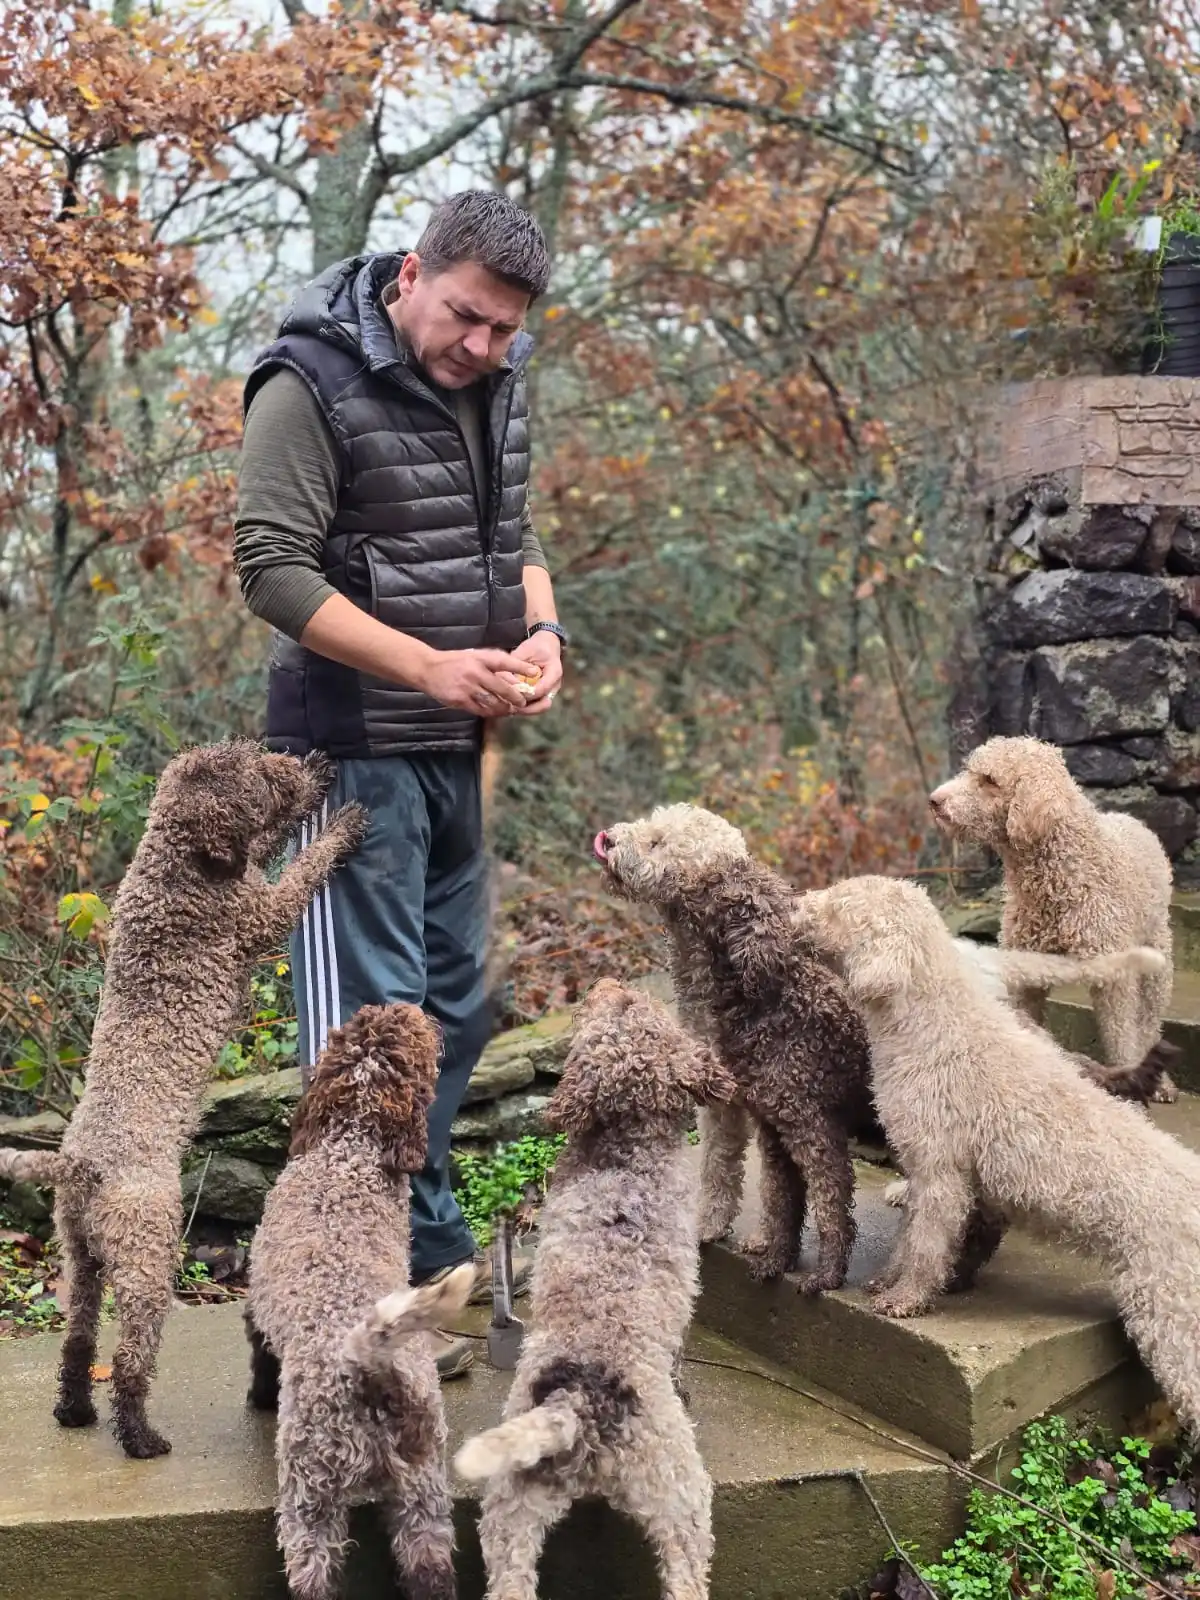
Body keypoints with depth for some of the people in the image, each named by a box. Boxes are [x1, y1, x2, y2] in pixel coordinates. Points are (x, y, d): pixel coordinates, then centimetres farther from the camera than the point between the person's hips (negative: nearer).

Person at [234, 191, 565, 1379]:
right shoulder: (313, 385, -13)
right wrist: (430, 667, -23)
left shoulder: (496, 387, 10)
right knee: (369, 1014, -4)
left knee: (455, 1004, 15)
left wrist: (540, 631, -3)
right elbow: (273, 569, -17)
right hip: (352, 752, -8)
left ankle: (433, 1245, 30)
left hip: (454, 749, 8)